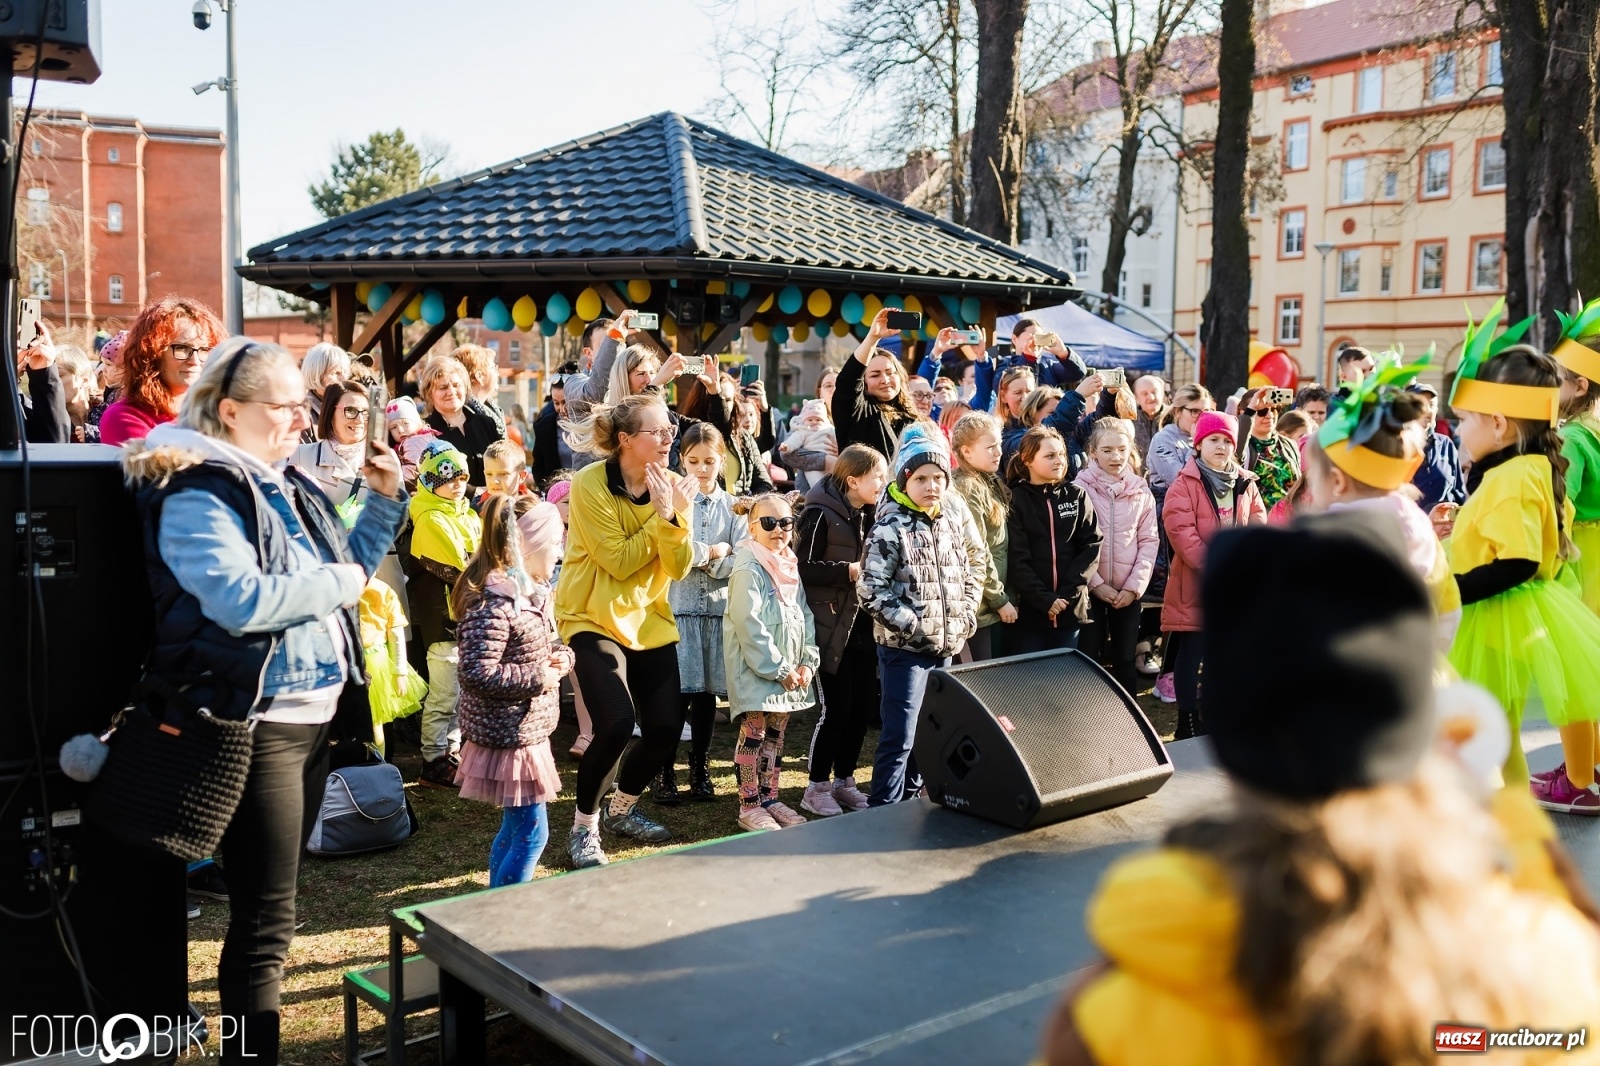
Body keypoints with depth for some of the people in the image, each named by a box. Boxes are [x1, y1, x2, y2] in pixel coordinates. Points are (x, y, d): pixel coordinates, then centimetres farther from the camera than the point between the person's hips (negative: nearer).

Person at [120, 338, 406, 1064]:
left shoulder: (286, 485, 12)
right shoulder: (195, 494, -16)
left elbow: (346, 568, 19)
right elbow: (243, 600, -29)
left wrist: (386, 499, 10)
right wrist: (342, 582, -17)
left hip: (314, 711, 9)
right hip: (255, 723, -9)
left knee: (272, 903, 21)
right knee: (265, 916, -3)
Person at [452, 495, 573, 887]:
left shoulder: (535, 592, 9)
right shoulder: (495, 602, -23)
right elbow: (477, 674, -28)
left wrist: (562, 657, -1)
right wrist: (538, 677, -20)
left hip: (526, 731, 10)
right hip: (508, 735, -10)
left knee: (514, 826, 19)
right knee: (532, 832, -4)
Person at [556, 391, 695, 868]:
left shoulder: (671, 485, 0)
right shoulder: (590, 484, -16)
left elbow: (679, 568, -6)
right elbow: (618, 561, -18)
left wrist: (675, 517, -20)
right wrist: (661, 516, -21)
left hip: (649, 619, 6)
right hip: (593, 617, -5)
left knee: (666, 728, 1)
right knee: (616, 723, -21)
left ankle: (622, 809, 30)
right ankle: (584, 827, 3)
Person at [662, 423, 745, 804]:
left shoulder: (733, 507, 7)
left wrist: (700, 554, -11)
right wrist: (715, 551, -10)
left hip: (718, 608, 3)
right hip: (678, 607, -3)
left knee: (707, 692, 10)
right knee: (676, 694, -3)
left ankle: (700, 771, 22)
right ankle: (664, 773, 10)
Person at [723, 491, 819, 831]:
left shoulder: (791, 567, 11)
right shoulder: (749, 568, -14)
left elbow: (805, 617, 12)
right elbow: (749, 625, -19)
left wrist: (807, 662, 0)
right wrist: (779, 670, -18)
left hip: (789, 671, 7)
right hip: (755, 669, -7)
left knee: (776, 735, 13)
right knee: (753, 735, -2)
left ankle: (769, 798, 23)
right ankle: (749, 807, 6)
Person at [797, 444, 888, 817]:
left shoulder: (870, 514, 12)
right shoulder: (822, 515, -12)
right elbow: (803, 566, -16)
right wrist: (848, 571, -18)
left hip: (863, 624, 7)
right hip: (832, 625, -7)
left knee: (863, 705, 10)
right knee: (836, 706, -4)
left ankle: (844, 780, 25)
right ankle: (817, 787, 11)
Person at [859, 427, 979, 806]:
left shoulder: (950, 525, 9)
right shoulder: (889, 529, -12)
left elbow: (969, 577, 18)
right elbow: (871, 591, -17)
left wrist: (966, 615, 2)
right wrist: (913, 625, -20)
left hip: (944, 647, 7)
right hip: (903, 648, -7)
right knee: (898, 737, -4)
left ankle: (909, 797, 33)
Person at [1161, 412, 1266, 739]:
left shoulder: (1246, 483, 10)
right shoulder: (1184, 485, -7)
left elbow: (1257, 526, 6)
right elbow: (1181, 532, -17)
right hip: (1195, 585, -5)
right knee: (1190, 655, 0)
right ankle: (1188, 724, 7)